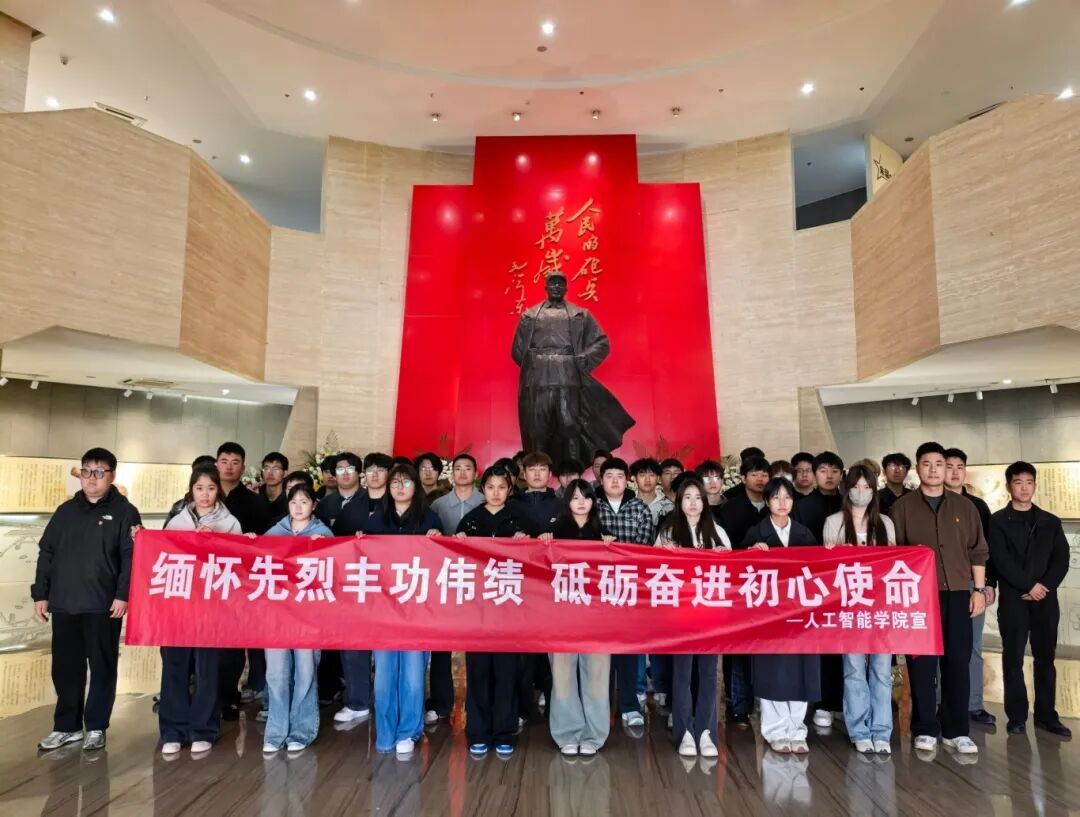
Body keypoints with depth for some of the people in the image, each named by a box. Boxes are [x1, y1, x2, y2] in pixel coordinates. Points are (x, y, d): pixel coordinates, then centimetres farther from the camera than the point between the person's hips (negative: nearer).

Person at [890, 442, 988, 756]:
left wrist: (978, 590, 5)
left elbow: (977, 551, 11)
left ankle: (956, 730, 16)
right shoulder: (902, 507, 2)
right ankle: (925, 729, 11)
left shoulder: (964, 506, 10)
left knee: (958, 662, 5)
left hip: (958, 594, 2)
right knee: (922, 663, 1)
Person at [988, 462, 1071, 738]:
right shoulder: (998, 521, 2)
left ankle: (1046, 716, 17)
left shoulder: (1050, 521, 13)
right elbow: (1001, 560, -7)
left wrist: (1045, 586, -9)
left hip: (1046, 598, 3)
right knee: (1013, 658, 1)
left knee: (1045, 658, 7)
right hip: (1013, 599, -3)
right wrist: (1029, 586, -13)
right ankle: (1017, 717, 8)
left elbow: (1062, 559, 5)